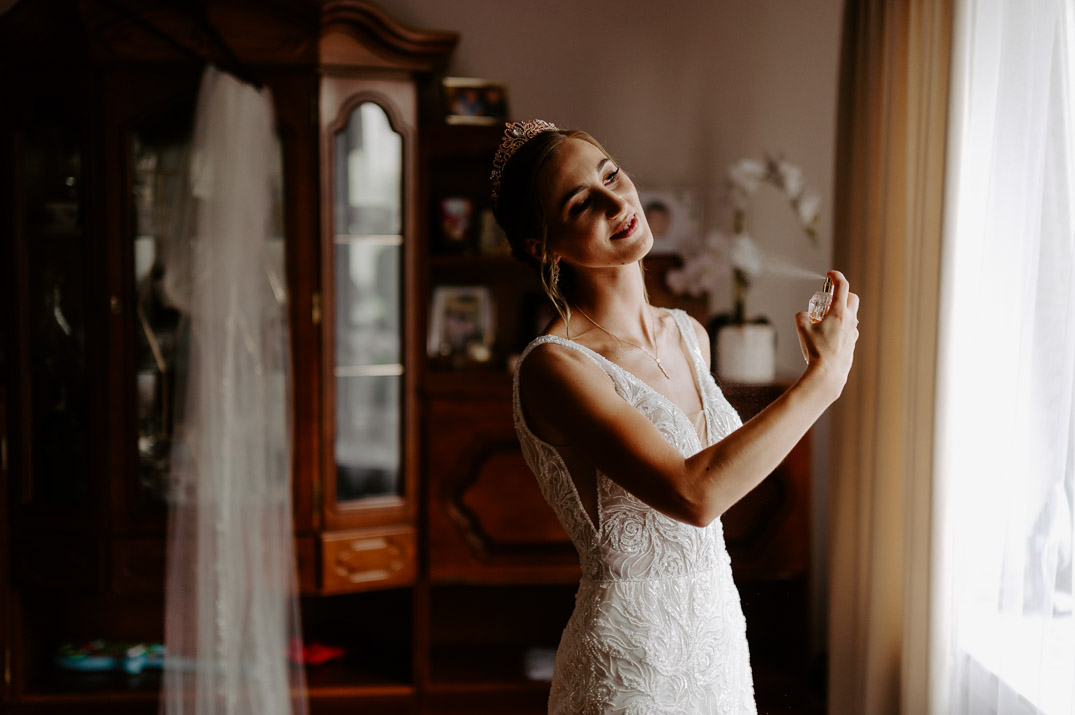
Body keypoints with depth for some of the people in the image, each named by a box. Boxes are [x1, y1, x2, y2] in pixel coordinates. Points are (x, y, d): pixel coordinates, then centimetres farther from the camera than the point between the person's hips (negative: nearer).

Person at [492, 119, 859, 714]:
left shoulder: (689, 335, 4)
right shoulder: (552, 368, -19)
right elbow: (693, 495, -29)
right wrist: (825, 375, -21)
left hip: (718, 640, 7)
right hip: (631, 663, -6)